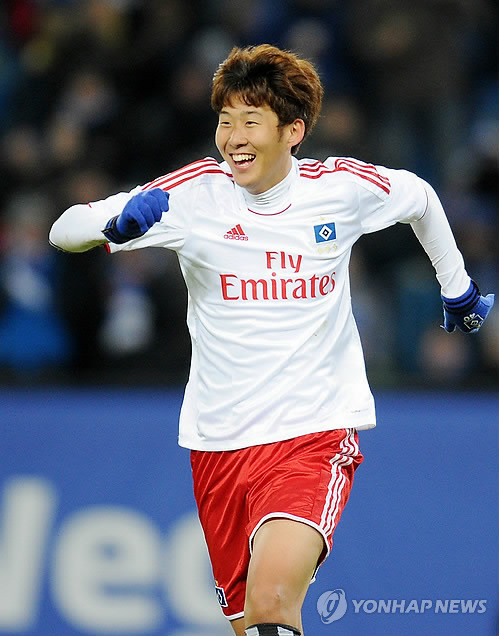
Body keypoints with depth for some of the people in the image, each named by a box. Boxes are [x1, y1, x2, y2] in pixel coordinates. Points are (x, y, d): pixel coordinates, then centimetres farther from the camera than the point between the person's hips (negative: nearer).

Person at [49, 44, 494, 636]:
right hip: (218, 442, 3)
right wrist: (120, 220, -31)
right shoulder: (195, 191, -6)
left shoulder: (344, 187, -5)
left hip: (316, 431, -2)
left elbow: (420, 197, 18)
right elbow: (63, 232, -10)